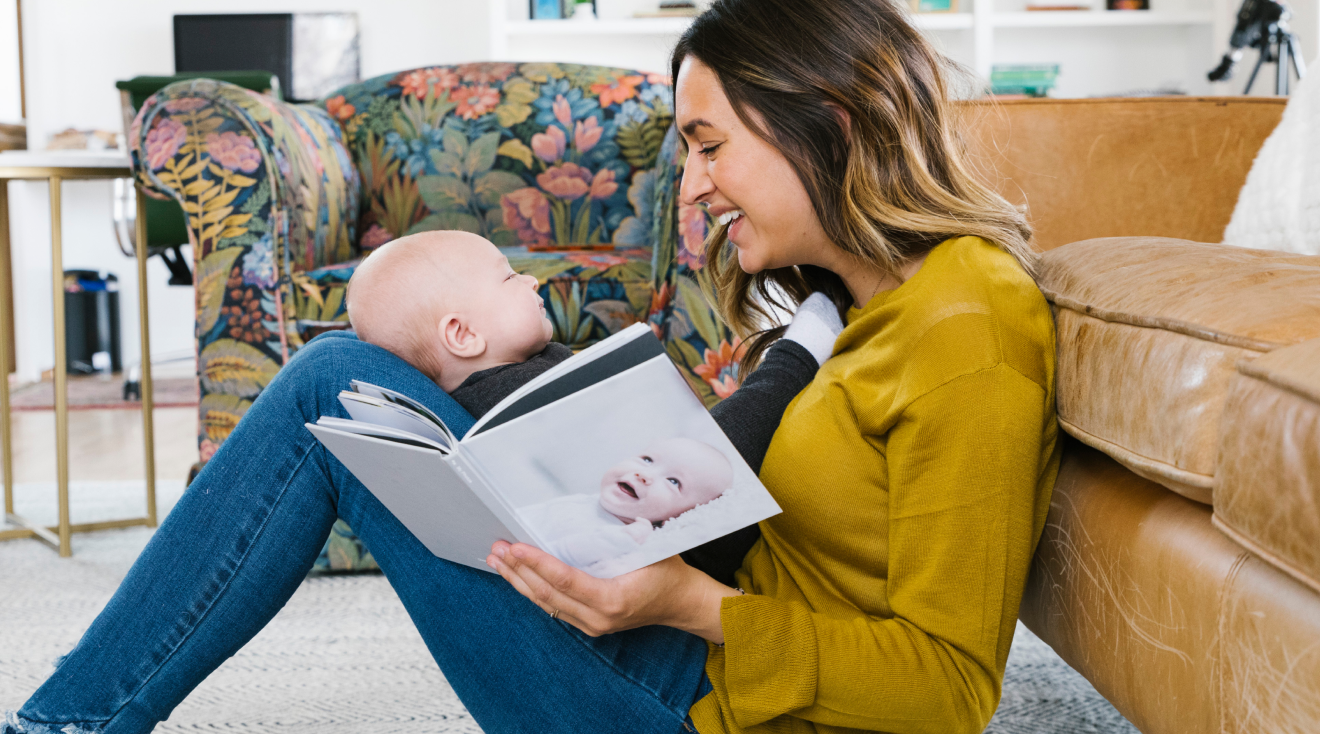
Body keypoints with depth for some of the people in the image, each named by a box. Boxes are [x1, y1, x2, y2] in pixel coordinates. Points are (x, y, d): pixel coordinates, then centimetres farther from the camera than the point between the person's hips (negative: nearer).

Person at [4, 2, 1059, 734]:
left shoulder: (965, 334, -18)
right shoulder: (865, 296, 9)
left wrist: (691, 604, -24)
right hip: (717, 639, 9)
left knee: (336, 398, -11)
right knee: (340, 375, 5)